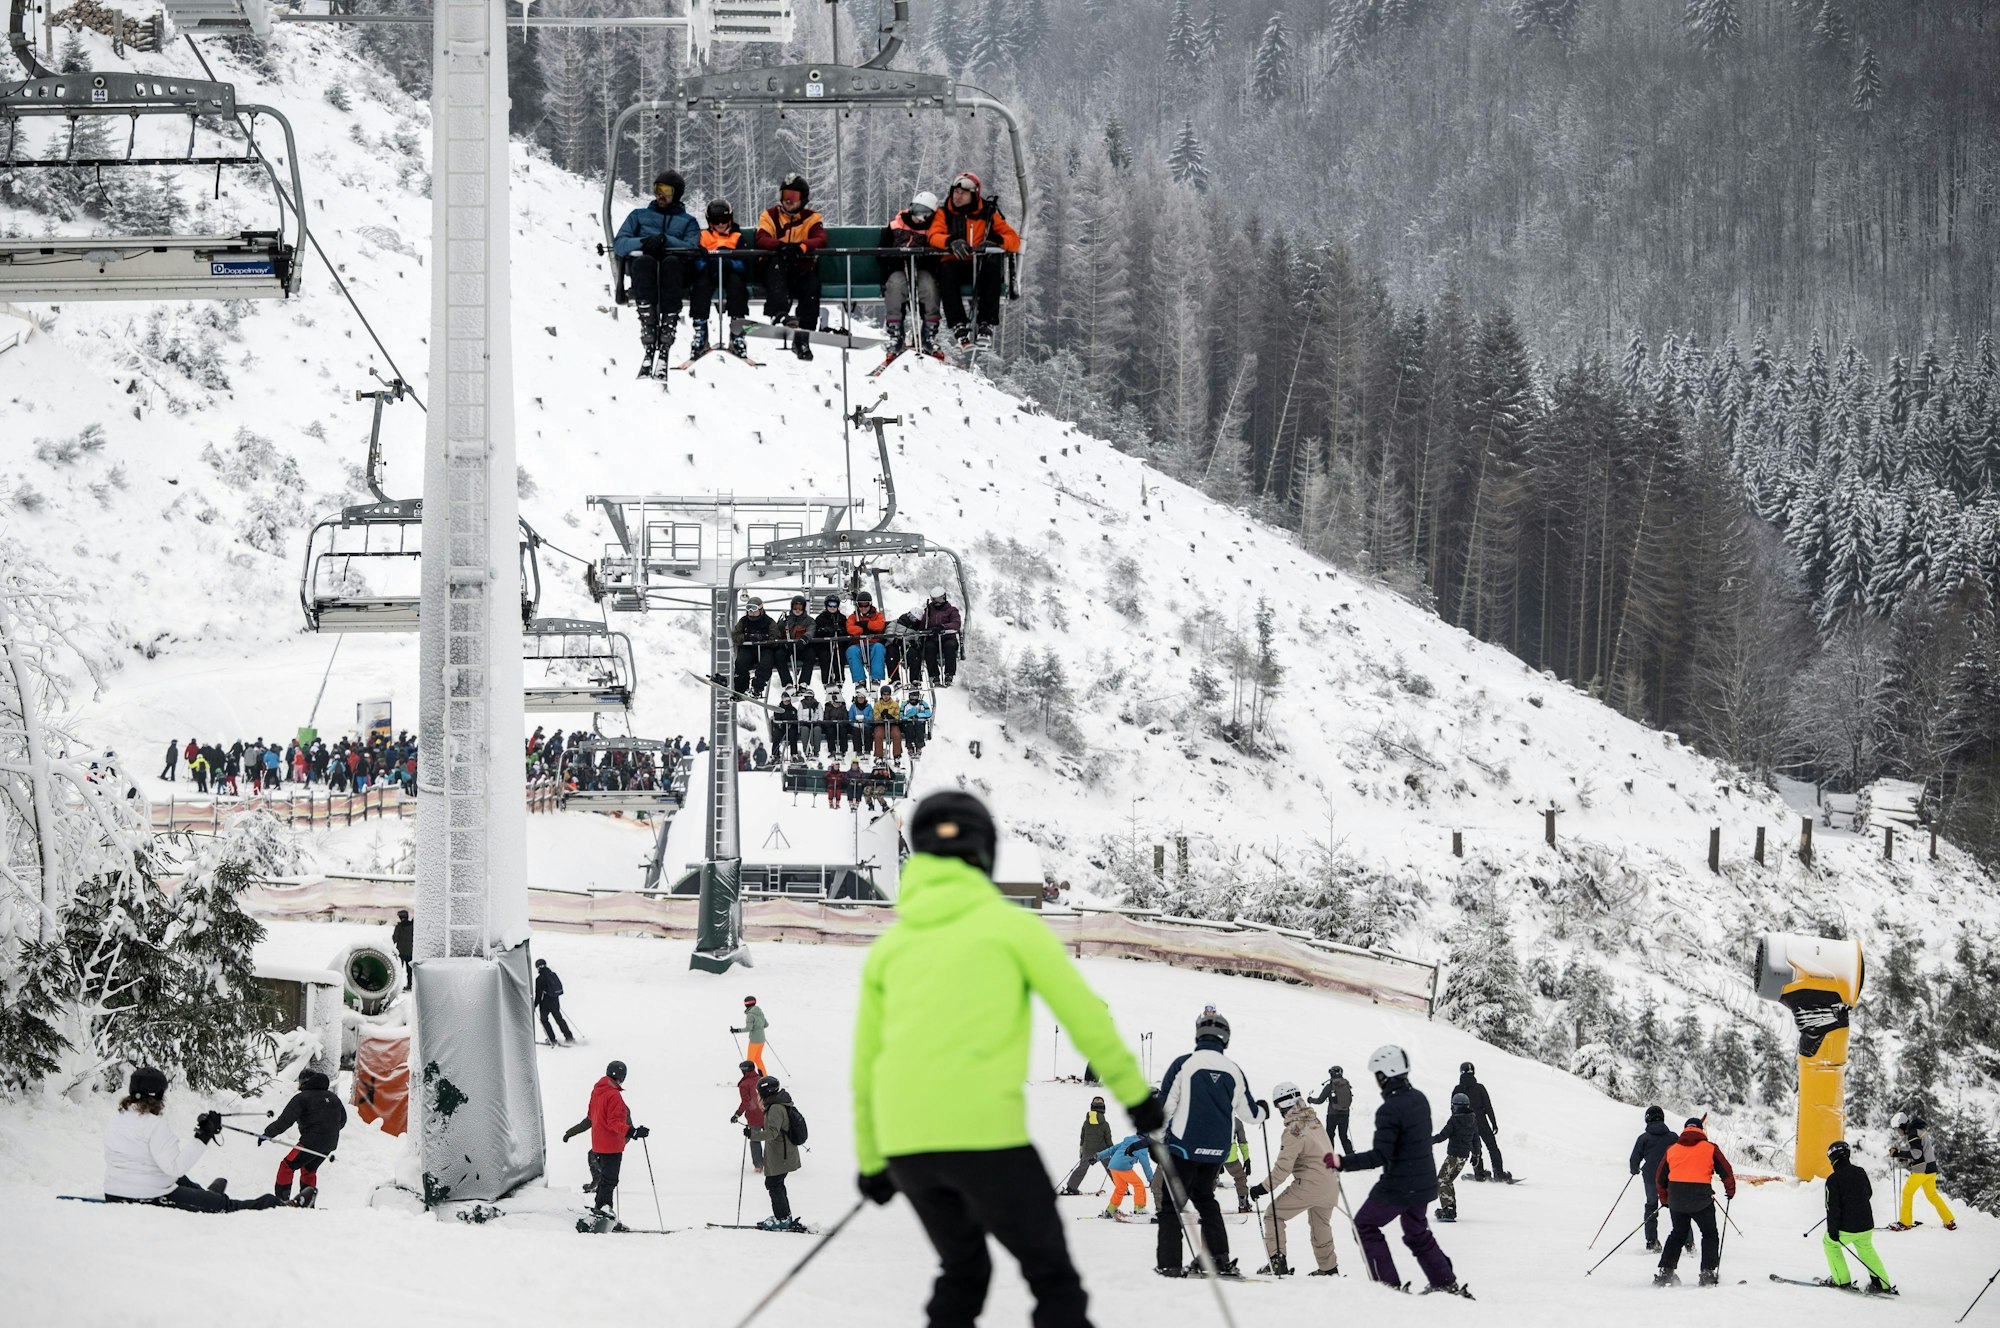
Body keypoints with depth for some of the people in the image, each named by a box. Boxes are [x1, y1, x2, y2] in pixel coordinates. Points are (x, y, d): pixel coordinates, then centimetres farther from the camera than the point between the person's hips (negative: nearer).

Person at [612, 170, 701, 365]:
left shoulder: (688, 222, 27)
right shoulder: (639, 215, 30)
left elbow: (691, 248, 5)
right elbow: (619, 244, 12)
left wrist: (665, 241, -13)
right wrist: (642, 243, -8)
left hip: (675, 269, 0)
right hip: (642, 268, 0)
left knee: (672, 262, -38)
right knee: (644, 261, -38)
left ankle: (668, 324, -48)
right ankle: (647, 322, -50)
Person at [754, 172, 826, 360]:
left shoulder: (810, 219, 12)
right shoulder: (770, 216, 13)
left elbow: (821, 240, -7)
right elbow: (761, 239, -6)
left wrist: (801, 246, -29)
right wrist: (781, 246, -27)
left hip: (801, 269, 0)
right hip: (776, 272, 0)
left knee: (812, 284, -33)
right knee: (776, 262, -36)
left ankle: (802, 340, -27)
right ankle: (780, 313, -58)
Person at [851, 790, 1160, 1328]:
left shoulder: (889, 945, 17)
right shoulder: (1009, 925, 4)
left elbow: (866, 1062, 21)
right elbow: (1084, 1014, 4)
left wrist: (870, 1160, 31)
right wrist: (1135, 1094, 15)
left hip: (904, 1140, 5)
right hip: (983, 1131, -5)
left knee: (962, 1272, 22)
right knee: (1051, 1274, 3)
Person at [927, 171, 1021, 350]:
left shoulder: (988, 214, 10)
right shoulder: (944, 213, 11)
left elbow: (1014, 240, 3)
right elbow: (934, 236, -7)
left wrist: (995, 241, -20)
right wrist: (951, 242, -30)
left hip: (980, 268, 0)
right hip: (955, 264, 0)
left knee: (992, 266, -34)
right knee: (946, 269, -35)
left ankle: (986, 325, -37)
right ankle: (959, 327, -41)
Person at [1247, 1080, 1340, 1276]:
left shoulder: (1294, 1131, -16)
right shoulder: (1315, 1122, 7)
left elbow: (1283, 1167, -18)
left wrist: (1264, 1187, -12)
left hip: (1309, 1185, -8)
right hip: (1331, 1184, 8)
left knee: (1273, 1215, 3)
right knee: (1320, 1223, 28)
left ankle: (1277, 1262, -6)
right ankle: (1328, 1266, 37)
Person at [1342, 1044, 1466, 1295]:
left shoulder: (1389, 1110, -23)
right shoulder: (1419, 1099, 3)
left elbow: (1379, 1156, -28)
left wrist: (1344, 1162, -28)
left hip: (1398, 1187, -8)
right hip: (1424, 1184, 8)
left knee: (1364, 1225, 10)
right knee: (1417, 1234, 26)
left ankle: (1388, 1282, 6)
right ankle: (1447, 1282, 24)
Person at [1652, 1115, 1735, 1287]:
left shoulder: (1672, 1149, 11)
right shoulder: (1710, 1149, 2)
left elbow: (1660, 1178, 15)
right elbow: (1726, 1171, 1)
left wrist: (1665, 1199, 29)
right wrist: (1730, 1190, 19)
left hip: (1676, 1199, 3)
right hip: (1701, 1199, -3)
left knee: (1678, 1234, 20)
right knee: (1710, 1234, 12)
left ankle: (1665, 1271, 12)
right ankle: (1708, 1273, 2)